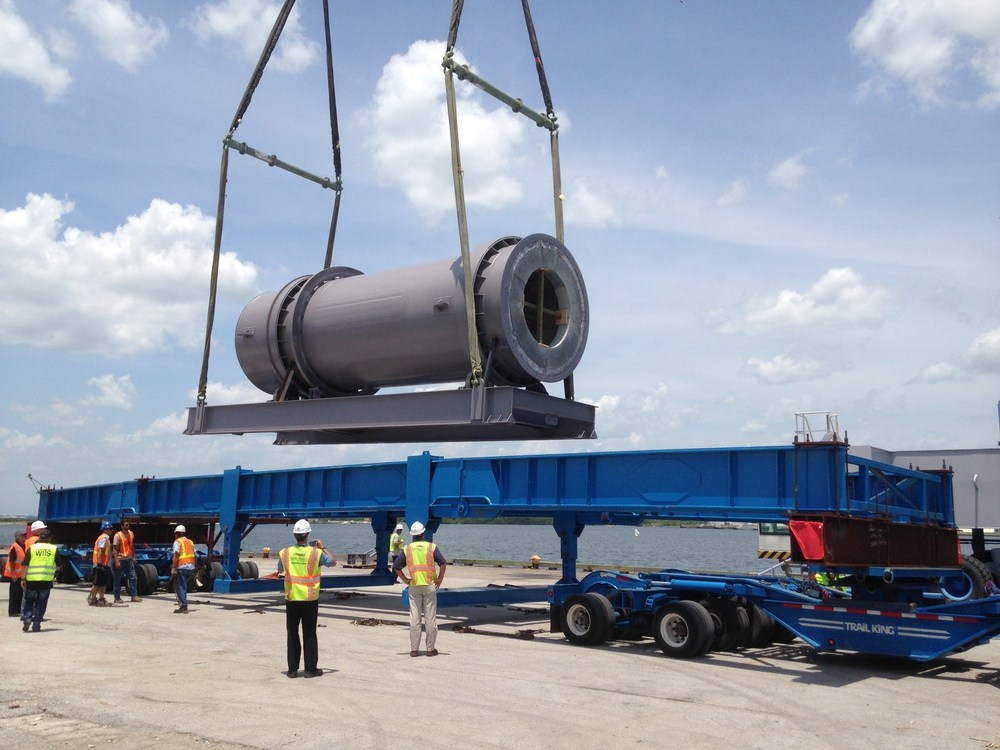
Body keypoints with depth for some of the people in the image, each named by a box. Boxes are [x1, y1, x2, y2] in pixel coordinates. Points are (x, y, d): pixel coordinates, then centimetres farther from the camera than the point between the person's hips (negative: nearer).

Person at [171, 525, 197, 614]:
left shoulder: (177, 542, -1)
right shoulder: (190, 542, 19)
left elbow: (176, 555, -13)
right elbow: (195, 557, 17)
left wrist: (173, 567, -13)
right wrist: (194, 566, 22)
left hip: (182, 567, -6)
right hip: (191, 567, 6)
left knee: (181, 587, -3)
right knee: (185, 586, 19)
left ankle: (184, 607, -6)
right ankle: (182, 602, 21)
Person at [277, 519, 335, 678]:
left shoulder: (285, 553, -5)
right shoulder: (316, 553, -10)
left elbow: (280, 571, 14)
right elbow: (333, 562, 7)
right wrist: (323, 548, 17)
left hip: (292, 599, 1)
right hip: (310, 599, -1)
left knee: (292, 633, 11)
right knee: (309, 634, 7)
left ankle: (292, 669, 12)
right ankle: (311, 668, 9)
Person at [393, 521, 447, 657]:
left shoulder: (407, 549, 4)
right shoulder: (431, 547, -2)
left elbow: (396, 566, 2)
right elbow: (443, 563, -11)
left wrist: (405, 579, 7)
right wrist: (440, 579, -2)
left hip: (414, 586, 1)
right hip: (430, 585, -1)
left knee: (414, 619, 5)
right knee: (430, 618, 4)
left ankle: (414, 649, 7)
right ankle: (431, 648, 8)